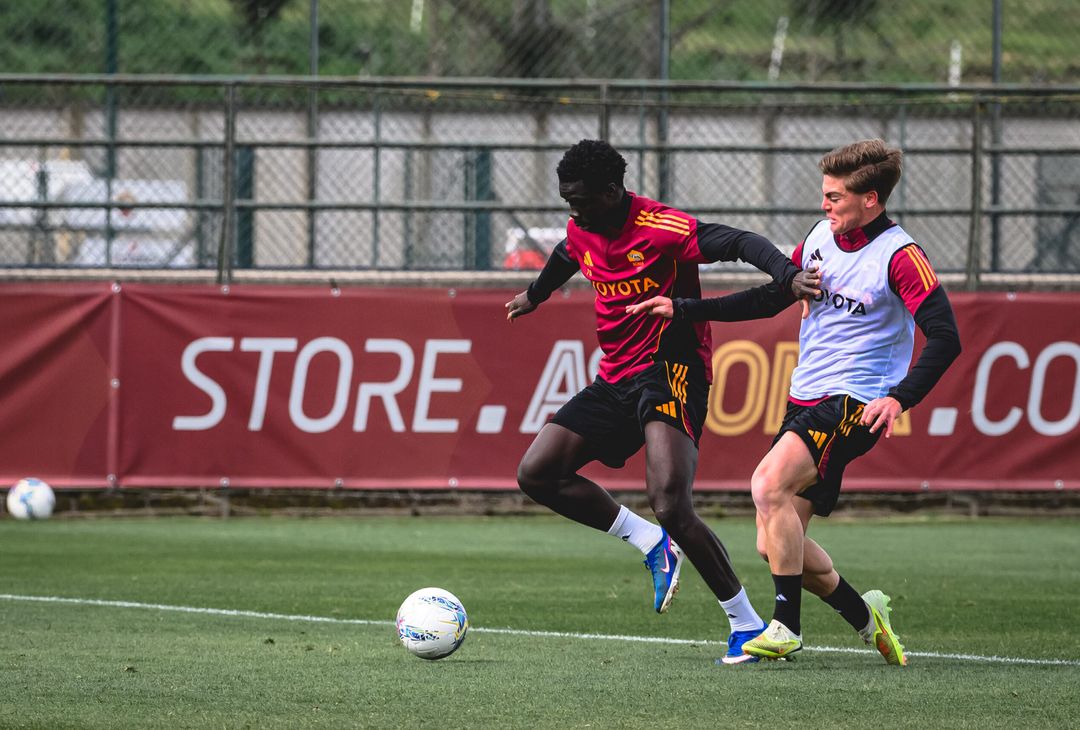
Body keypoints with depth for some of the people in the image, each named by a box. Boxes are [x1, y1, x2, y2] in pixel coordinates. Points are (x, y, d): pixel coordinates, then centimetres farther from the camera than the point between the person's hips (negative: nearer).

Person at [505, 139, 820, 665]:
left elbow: (738, 243, -28)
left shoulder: (662, 228, -18)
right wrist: (535, 295, 52)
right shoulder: (581, 231, 7)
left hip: (671, 370, -8)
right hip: (615, 380, 8)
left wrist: (788, 275, -46)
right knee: (536, 473, -1)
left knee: (670, 504, -25)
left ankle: (746, 623, -14)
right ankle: (650, 543, 9)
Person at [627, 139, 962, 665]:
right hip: (804, 401, 8)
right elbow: (770, 299, 22)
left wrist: (899, 398, -31)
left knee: (769, 484, -28)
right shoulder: (821, 238, 10)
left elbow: (945, 337, -18)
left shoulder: (899, 257, -12)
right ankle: (864, 616, 21)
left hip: (853, 403, -8)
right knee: (776, 544, 2)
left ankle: (787, 627, -20)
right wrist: (682, 309, 18)